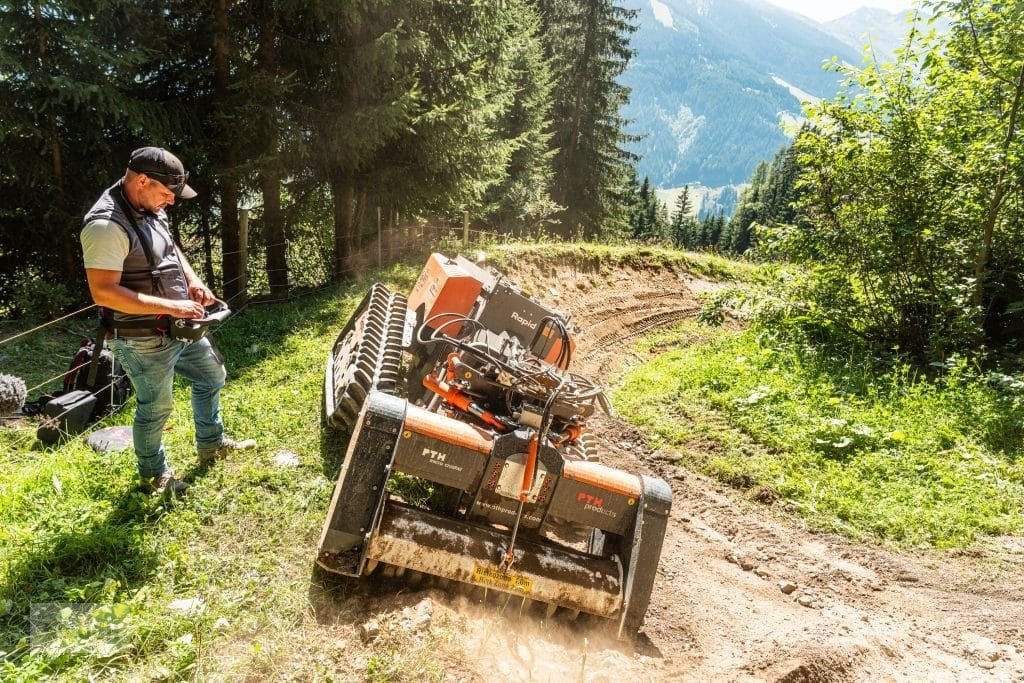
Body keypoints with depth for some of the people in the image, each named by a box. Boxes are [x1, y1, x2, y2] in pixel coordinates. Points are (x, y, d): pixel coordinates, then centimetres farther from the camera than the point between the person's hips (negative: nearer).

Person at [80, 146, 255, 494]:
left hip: (181, 327, 9)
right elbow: (102, 292, -28)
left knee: (211, 375, 22)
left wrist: (193, 280, 1)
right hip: (144, 339, -9)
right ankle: (153, 476, 32)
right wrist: (171, 306, -28)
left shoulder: (150, 208, 2)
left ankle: (211, 445, 42)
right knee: (155, 407, 8)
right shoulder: (107, 225, -26)